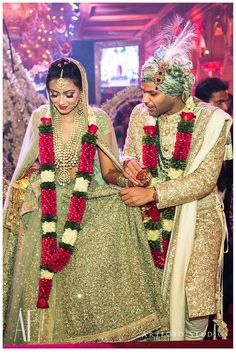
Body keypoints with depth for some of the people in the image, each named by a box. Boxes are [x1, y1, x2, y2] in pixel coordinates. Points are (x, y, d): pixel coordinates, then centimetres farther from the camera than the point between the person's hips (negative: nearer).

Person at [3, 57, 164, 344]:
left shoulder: (98, 120, 0)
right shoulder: (40, 118, 5)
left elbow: (109, 172, 2)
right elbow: (28, 168, 14)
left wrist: (126, 179, -17)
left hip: (88, 206, 0)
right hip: (45, 208, 1)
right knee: (42, 265, -13)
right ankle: (44, 333, 12)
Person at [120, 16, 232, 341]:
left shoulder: (210, 119, -12)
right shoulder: (140, 115, 1)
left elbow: (204, 180, -17)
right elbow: (129, 155, 14)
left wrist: (152, 193, -21)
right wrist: (129, 164, -12)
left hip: (197, 219, -3)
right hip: (152, 219, 3)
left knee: (193, 291, 1)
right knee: (156, 292, 5)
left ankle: (194, 339, 25)